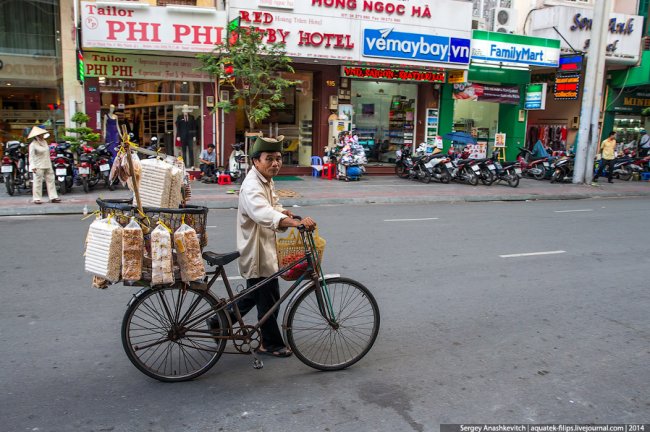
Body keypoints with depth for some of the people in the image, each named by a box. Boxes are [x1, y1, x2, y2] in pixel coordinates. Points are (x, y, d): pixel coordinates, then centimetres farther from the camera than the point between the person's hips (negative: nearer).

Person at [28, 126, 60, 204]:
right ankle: (37, 198, 3)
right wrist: (33, 166, -20)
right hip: (39, 166, -7)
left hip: (48, 165, 7)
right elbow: (31, 156, -12)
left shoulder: (44, 142, 12)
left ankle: (53, 197, 7)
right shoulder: (33, 144, -9)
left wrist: (50, 164, 18)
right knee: (38, 182, -3)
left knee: (50, 180, 5)